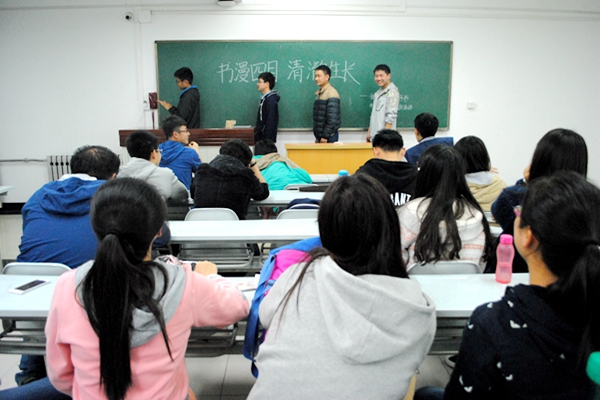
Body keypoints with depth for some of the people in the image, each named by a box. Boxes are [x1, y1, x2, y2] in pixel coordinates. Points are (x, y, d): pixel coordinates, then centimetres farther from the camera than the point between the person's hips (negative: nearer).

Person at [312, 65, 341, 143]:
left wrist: (325, 137, -18)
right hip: (320, 136, 7)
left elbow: (332, 118, -19)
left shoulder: (332, 94, -13)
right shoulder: (319, 93, 13)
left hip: (329, 137, -7)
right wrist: (317, 137, 14)